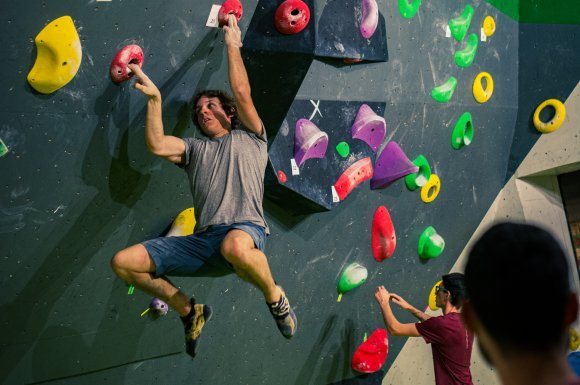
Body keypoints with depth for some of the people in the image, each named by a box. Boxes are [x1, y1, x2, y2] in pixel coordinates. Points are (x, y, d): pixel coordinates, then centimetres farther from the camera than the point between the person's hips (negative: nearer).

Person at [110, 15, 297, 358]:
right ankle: (189, 310, 13)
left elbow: (242, 93, 5)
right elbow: (156, 145, 8)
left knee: (234, 246, -45)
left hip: (245, 229, -5)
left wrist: (233, 45, 14)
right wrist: (155, 99, 7)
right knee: (122, 262, -5)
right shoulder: (195, 148, 26)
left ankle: (275, 297, -10)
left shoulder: (250, 137, 18)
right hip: (202, 240, 5)